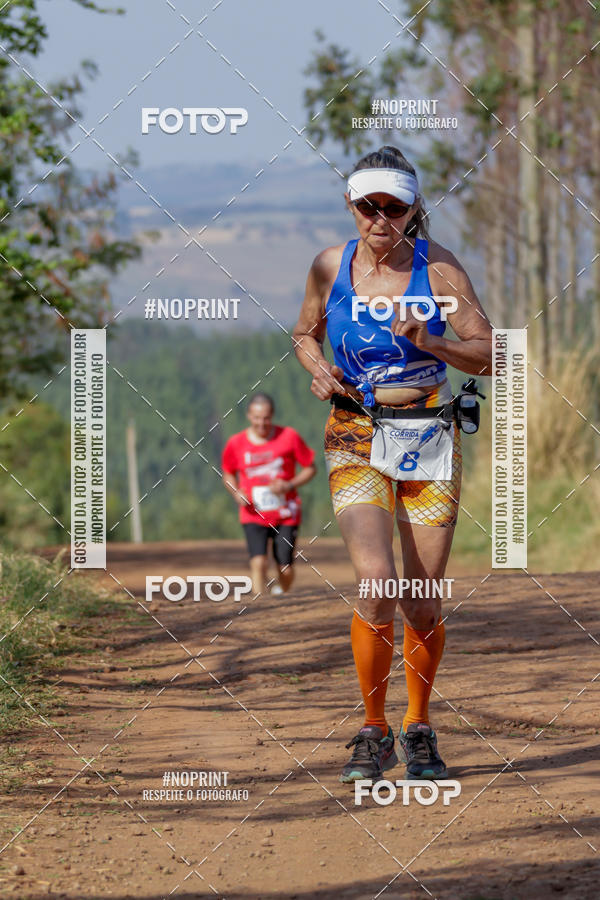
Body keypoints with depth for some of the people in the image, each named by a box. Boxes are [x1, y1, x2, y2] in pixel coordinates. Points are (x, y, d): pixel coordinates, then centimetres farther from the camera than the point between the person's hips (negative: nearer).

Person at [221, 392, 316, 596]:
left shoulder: (289, 437, -5)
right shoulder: (236, 444, -1)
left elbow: (310, 468, 4)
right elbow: (228, 474, 16)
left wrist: (289, 485, -13)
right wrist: (237, 493, -4)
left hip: (285, 515, 0)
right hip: (254, 516, 0)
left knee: (285, 570, 1)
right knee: (258, 562, -19)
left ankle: (282, 594, 34)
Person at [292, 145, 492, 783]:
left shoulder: (438, 267, -5)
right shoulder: (330, 267, 0)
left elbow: (488, 357, -4)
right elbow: (305, 334, 18)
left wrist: (426, 341, -21)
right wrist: (318, 370, -4)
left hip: (430, 438, 0)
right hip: (356, 437, 0)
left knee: (423, 599, 0)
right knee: (377, 580, -19)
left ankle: (418, 729, 22)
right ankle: (372, 732, -4)